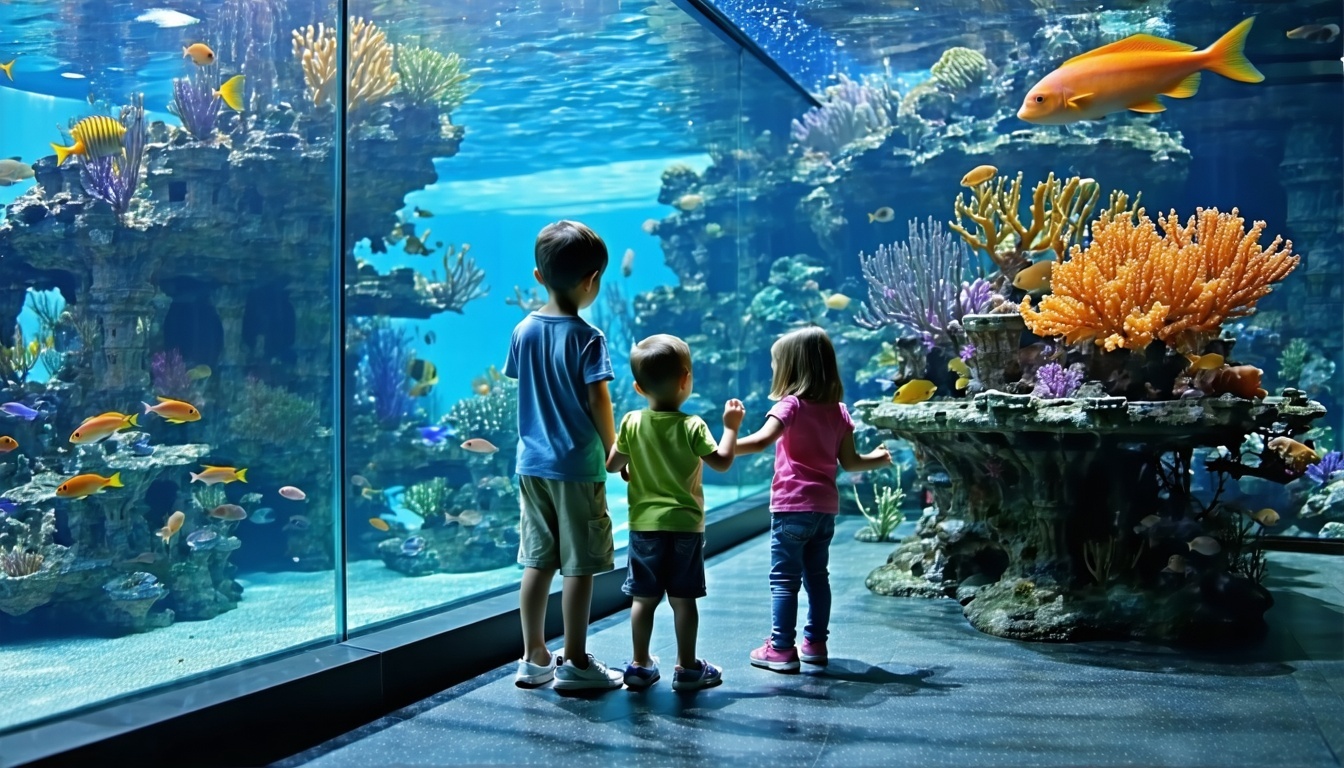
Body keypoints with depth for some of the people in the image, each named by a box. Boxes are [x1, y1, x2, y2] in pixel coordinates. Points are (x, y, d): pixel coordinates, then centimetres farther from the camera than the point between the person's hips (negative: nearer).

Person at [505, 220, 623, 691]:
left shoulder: (524, 331, 4)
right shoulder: (588, 338, -13)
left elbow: (522, 389, 10)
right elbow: (598, 400, -15)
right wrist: (613, 451, -2)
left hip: (532, 462, 6)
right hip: (578, 463, -6)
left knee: (538, 561, 12)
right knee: (579, 564, 3)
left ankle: (534, 658, 20)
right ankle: (574, 662, 10)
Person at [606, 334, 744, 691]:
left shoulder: (631, 423, -3)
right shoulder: (692, 426, -11)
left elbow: (612, 465, 3)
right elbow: (722, 462, -8)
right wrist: (731, 426, 4)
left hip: (644, 524, 2)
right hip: (685, 525, -2)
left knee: (644, 597, 9)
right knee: (683, 599, 5)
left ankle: (640, 665, 16)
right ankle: (686, 667, 12)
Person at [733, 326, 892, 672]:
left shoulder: (791, 405, -10)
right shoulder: (838, 411, 7)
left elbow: (762, 439, -28)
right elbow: (849, 462, 9)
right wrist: (878, 458, 28)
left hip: (793, 506, -6)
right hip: (826, 507, 6)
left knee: (784, 579, -1)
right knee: (817, 576, 16)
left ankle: (782, 649, 0)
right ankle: (816, 642, 22)